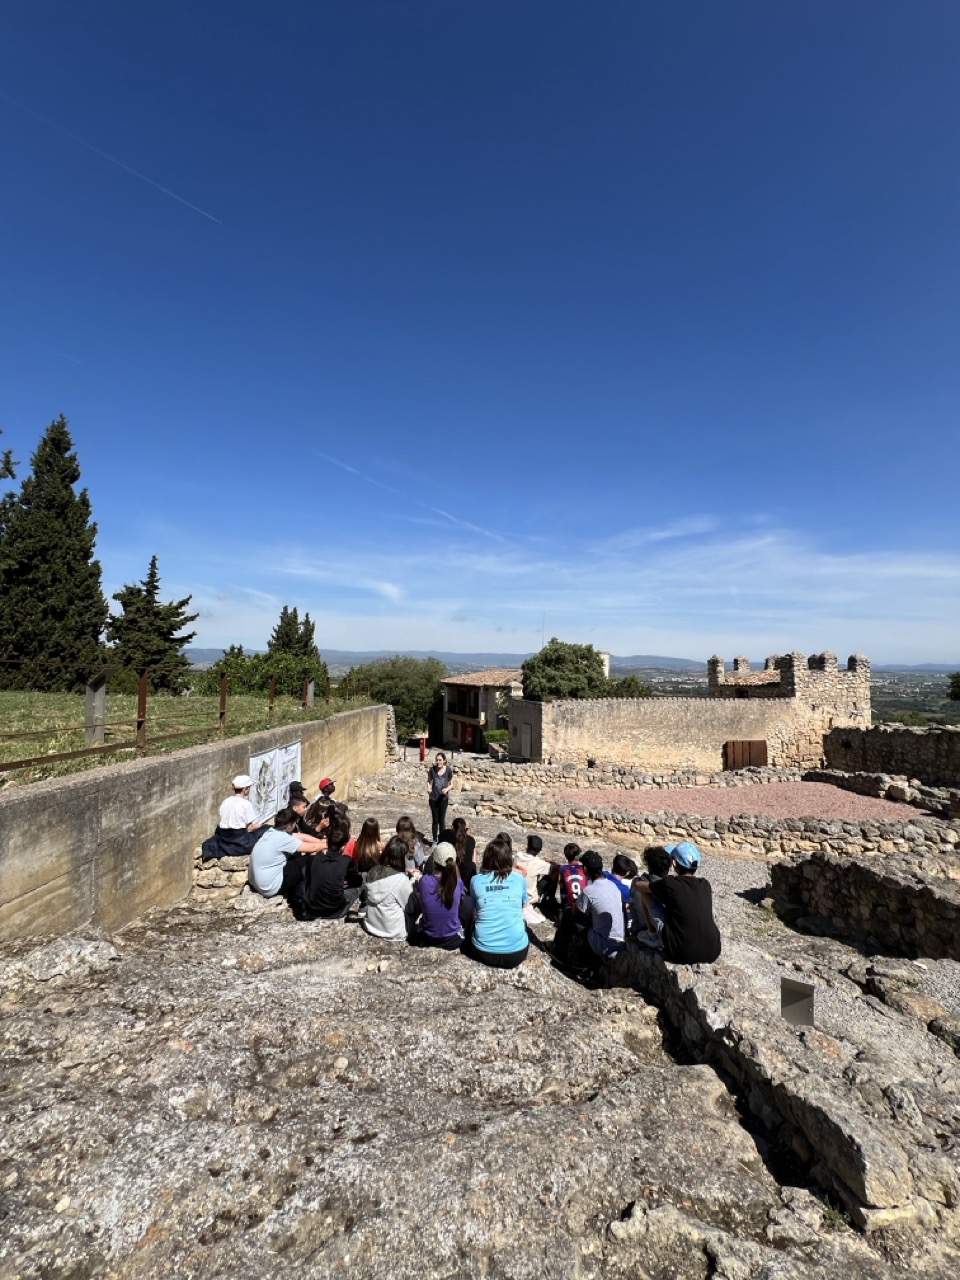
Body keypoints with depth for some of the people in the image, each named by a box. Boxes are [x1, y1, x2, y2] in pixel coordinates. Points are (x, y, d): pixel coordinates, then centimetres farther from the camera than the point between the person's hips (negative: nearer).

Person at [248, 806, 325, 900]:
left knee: (297, 856, 15)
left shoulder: (272, 831, 2)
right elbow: (311, 848, -17)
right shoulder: (282, 838, -24)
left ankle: (293, 893, 25)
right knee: (309, 861, 1)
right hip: (270, 887, -9)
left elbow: (302, 837, 9)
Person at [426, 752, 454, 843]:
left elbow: (451, 783, 0)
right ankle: (435, 840, 21)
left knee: (442, 820, 5)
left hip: (443, 798, -1)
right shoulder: (432, 769, -8)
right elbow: (429, 781, 3)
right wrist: (428, 788, -17)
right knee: (435, 820, 9)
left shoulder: (448, 770, -9)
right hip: (433, 798, 1)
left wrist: (447, 789, -20)